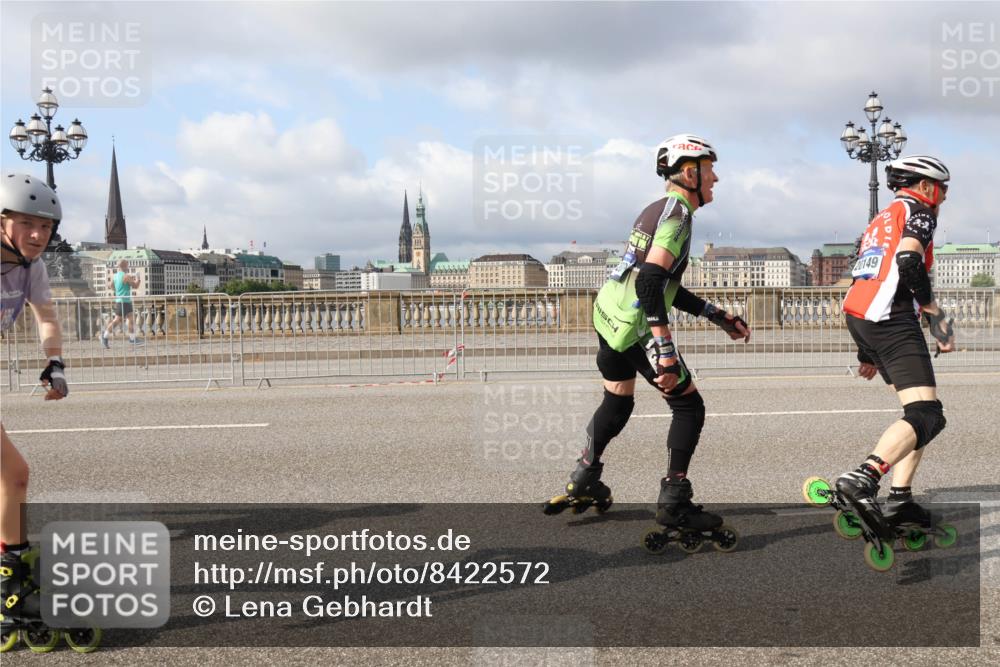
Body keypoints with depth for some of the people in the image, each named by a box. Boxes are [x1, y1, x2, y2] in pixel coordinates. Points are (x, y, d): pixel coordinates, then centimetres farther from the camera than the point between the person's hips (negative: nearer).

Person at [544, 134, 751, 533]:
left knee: (617, 403, 24)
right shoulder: (677, 211, -13)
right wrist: (666, 352, -28)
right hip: (633, 327, -10)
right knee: (689, 406, 0)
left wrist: (718, 316, 21)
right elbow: (651, 282, -25)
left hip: (607, 316, 10)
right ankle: (674, 504, 2)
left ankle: (583, 483, 33)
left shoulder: (658, 209, 17)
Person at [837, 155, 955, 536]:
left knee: (918, 408, 15)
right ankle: (863, 479, -33)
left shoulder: (881, 219, 30)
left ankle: (900, 500, 7)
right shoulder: (919, 211, 4)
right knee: (927, 415, -15)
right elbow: (908, 260, -18)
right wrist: (933, 311, -8)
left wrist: (868, 353, 30)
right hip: (891, 320, -9)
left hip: (860, 318, 9)